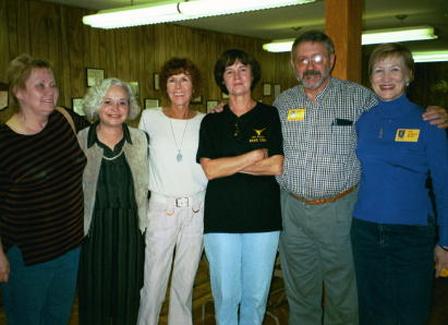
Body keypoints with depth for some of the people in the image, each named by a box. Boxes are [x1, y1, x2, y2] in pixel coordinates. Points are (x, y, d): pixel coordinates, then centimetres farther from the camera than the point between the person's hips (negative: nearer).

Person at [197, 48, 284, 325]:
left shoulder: (271, 116, 4)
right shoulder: (212, 122, 7)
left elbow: (276, 167, -6)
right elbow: (210, 170, -5)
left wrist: (227, 163, -7)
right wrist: (256, 155, -8)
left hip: (263, 218, 0)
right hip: (221, 219, 1)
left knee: (256, 295, 9)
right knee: (225, 294, 8)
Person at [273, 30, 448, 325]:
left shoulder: (358, 97, -3)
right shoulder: (282, 102, 7)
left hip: (339, 210, -2)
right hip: (293, 210, 3)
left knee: (342, 288, 11)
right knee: (299, 290, 17)